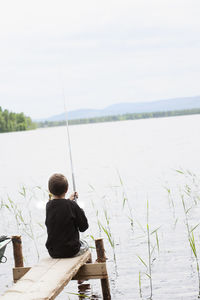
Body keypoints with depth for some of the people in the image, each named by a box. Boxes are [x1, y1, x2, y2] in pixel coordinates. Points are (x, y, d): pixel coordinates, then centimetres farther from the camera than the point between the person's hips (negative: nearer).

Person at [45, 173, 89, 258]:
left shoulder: (48, 206, -3)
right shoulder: (72, 206, -16)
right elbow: (83, 227, -8)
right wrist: (81, 212, 6)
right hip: (71, 251, -4)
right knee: (84, 245, 29)